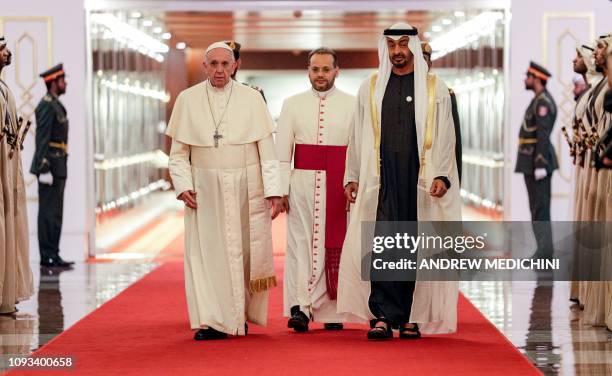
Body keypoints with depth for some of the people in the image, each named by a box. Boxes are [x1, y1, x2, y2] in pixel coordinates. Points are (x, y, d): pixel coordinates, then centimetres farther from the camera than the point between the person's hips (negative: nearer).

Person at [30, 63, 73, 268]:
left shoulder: (56, 105, 19)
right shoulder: (46, 105, -12)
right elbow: (42, 139, -18)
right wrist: (44, 170, -22)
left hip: (57, 166, 10)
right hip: (50, 165, -10)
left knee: (54, 213, 10)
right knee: (49, 212, -8)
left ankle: (52, 255, 13)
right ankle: (48, 256, -7)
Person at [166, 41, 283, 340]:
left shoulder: (252, 99, 2)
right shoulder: (188, 100, 3)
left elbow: (267, 150, 0)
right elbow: (178, 153, 7)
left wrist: (273, 191, -6)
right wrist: (183, 186, -6)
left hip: (246, 189, 0)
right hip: (205, 190, 0)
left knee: (246, 253, 3)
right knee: (206, 252, -4)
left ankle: (242, 314, 23)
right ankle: (212, 322, -1)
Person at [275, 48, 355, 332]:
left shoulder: (352, 105, 5)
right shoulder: (292, 104, 9)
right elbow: (282, 150, 6)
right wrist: (281, 188, -3)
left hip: (339, 187, 0)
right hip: (303, 182, 1)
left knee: (335, 246, 2)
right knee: (301, 244, -6)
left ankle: (332, 312, 10)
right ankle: (299, 308, -11)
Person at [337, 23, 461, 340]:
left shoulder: (435, 89, 7)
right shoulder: (370, 88, 12)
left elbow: (445, 137, 4)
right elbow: (358, 137, 14)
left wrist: (441, 176, -7)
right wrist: (352, 177, 8)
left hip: (420, 180, 0)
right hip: (381, 180, 1)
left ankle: (410, 318, 8)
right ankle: (383, 316, -14)